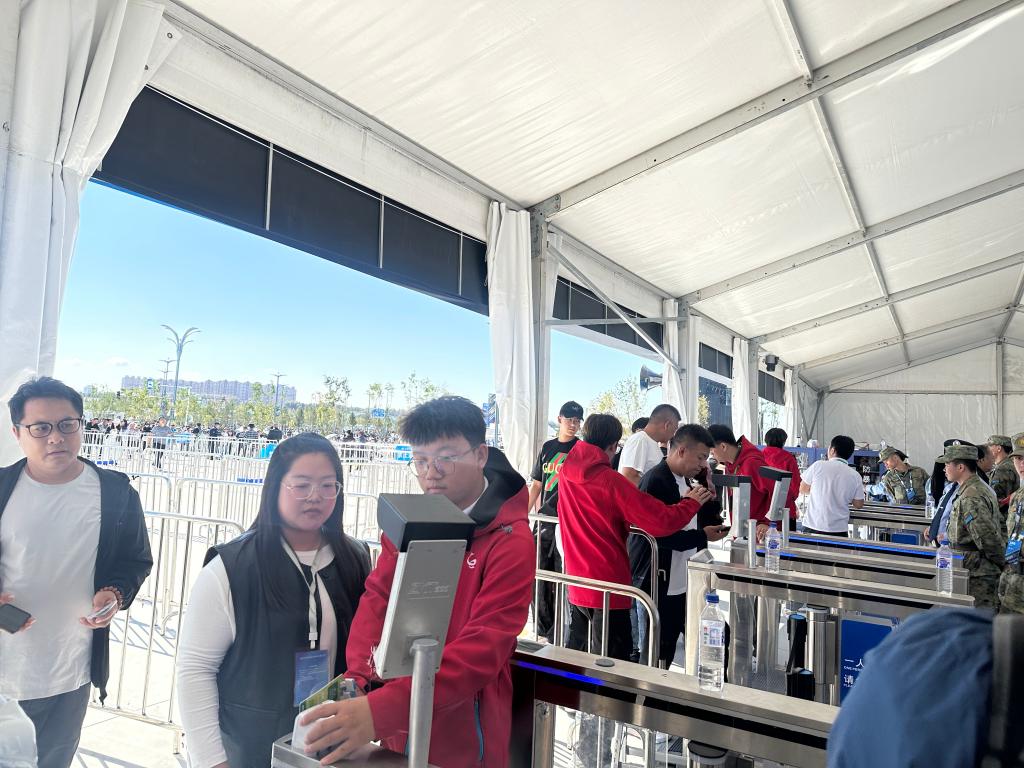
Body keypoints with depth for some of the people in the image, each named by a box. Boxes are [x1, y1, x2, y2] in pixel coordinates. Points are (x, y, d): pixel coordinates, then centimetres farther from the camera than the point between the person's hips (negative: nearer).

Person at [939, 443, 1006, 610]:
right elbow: (1001, 526, 21)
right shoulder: (983, 489, 13)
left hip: (977, 573, -11)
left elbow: (988, 538, -25)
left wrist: (1000, 563, -10)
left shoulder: (970, 499, -21)